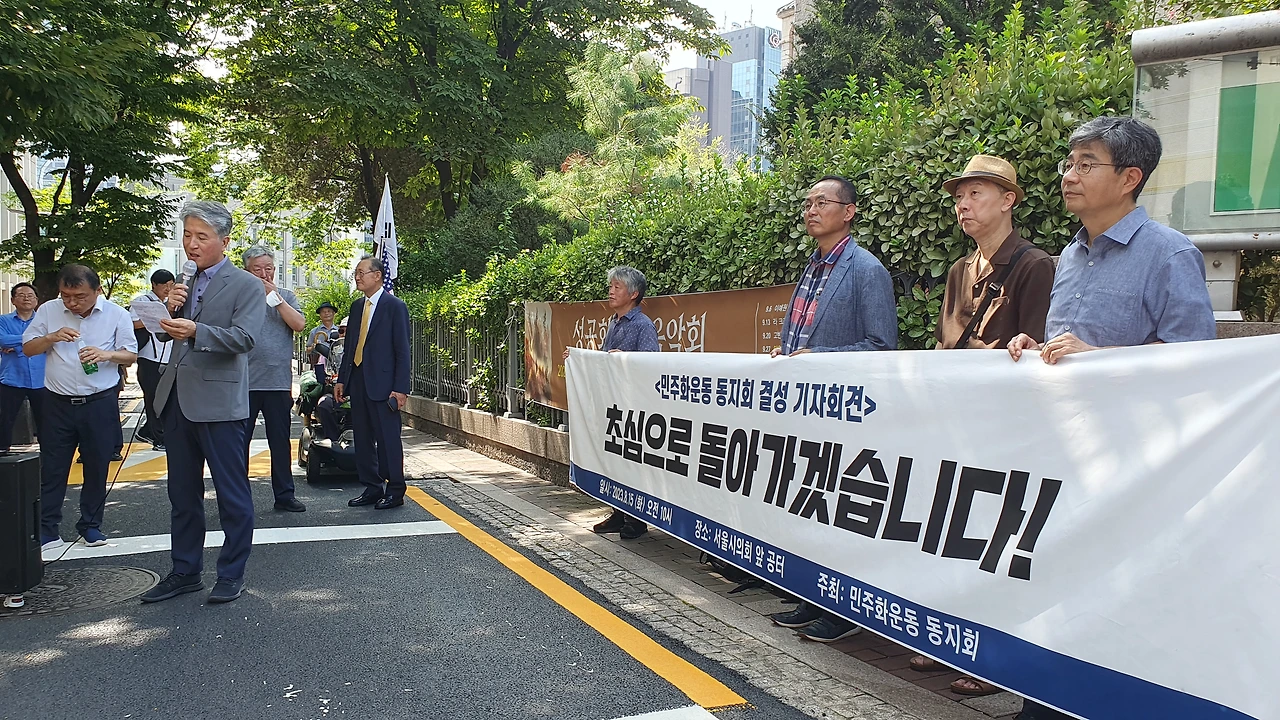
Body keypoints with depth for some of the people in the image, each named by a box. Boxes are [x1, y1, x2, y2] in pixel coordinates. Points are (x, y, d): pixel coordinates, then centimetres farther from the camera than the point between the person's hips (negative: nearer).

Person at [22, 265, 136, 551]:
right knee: (52, 468, 5)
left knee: (97, 467, 7)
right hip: (58, 403, 1)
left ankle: (90, 526, 21)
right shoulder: (48, 311, 1)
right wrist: (52, 337, -14)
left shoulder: (116, 314, -3)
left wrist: (106, 354, -21)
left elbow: (131, 354, 0)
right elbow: (27, 348, 6)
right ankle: (46, 529, 12)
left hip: (100, 403, -1)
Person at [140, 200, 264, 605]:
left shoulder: (246, 286, -6)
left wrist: (195, 330, -33)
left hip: (219, 402, -7)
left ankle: (232, 575, 14)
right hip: (177, 400, 8)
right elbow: (175, 336, 21)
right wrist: (172, 310, 0)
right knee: (182, 493, 15)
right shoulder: (187, 284, 16)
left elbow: (244, 337, -19)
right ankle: (185, 572, 26)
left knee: (232, 494, 2)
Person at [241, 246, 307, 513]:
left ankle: (284, 495, 18)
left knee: (280, 442, 9)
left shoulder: (286, 297, 11)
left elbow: (299, 324, -7)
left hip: (278, 383, 2)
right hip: (244, 383, -2)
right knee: (238, 442, 5)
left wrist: (274, 297, -7)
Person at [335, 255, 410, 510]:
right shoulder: (357, 306, 15)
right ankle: (372, 488, 20)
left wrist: (400, 388, -14)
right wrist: (341, 379, 11)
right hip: (358, 382, 7)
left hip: (382, 383, -7)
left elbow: (402, 350, -9)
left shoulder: (395, 306, -6)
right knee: (362, 439, 11)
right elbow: (349, 345, 18)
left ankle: (395, 491, 6)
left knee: (388, 439, -3)